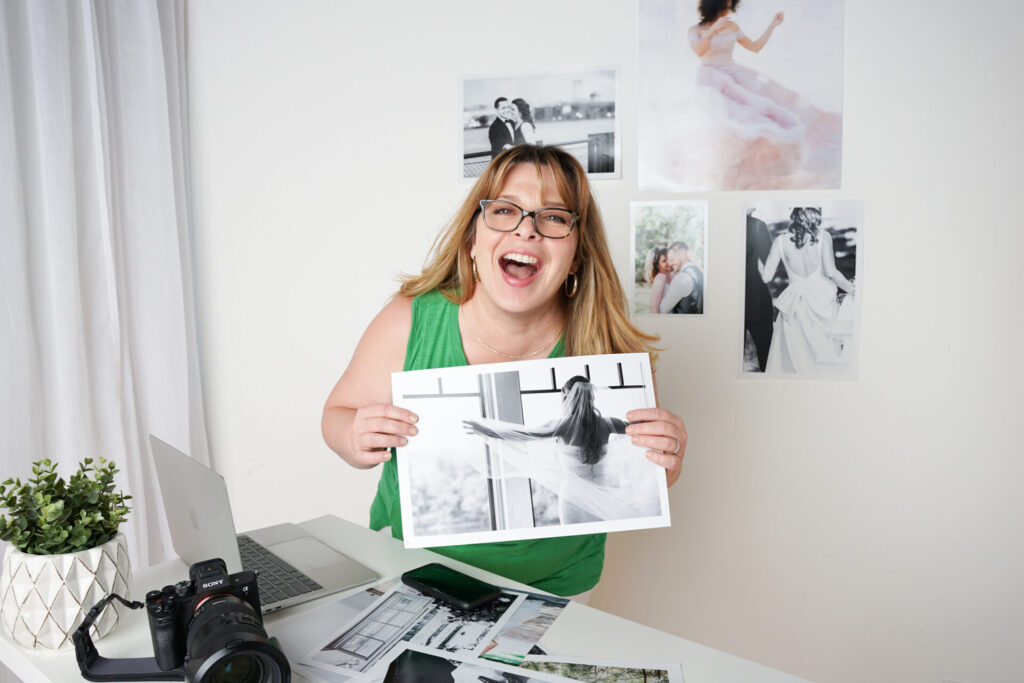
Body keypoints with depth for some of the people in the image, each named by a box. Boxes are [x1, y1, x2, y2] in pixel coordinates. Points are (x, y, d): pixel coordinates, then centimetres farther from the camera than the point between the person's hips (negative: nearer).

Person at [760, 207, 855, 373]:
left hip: (794, 305, 1)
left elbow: (766, 277, -4)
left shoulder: (781, 241, -3)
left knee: (794, 356, 12)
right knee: (825, 355, 11)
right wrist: (853, 289, 1)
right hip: (822, 301, -1)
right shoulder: (823, 236, -8)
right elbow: (831, 272, -12)